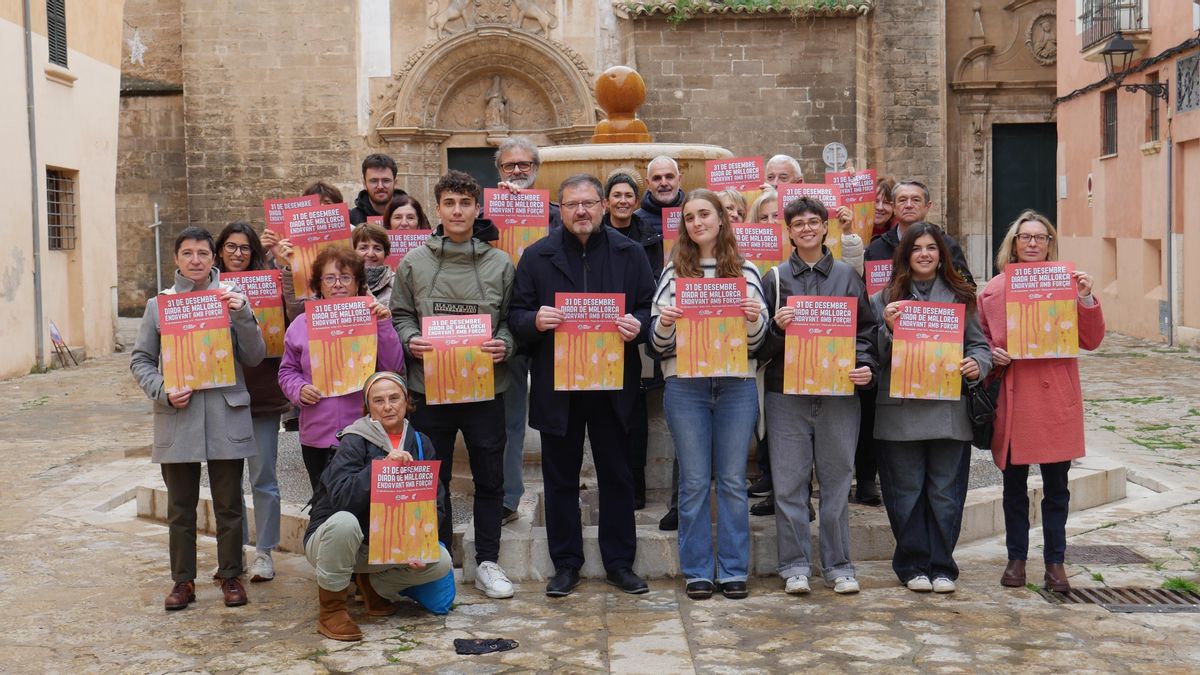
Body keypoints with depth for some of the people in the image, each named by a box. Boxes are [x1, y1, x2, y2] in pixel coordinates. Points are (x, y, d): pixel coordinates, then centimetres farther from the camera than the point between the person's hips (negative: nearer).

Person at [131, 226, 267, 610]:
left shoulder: (231, 299, 3)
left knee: (228, 503, 7)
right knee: (181, 506, 8)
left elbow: (254, 358, 0)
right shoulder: (158, 305, 5)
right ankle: (183, 580, 20)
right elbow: (140, 360, 8)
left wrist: (243, 315, -14)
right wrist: (162, 391, -9)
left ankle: (231, 575, 21)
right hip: (178, 417, 1)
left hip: (226, 416, 0)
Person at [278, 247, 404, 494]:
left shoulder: (372, 319, 1)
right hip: (316, 436, 2)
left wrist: (384, 326, -14)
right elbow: (287, 371, 14)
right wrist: (298, 389, -6)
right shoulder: (301, 324, 6)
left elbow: (394, 369, -5)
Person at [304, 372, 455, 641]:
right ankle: (330, 609, -18)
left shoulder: (420, 444, 2)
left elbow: (436, 504, 1)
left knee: (440, 562, -18)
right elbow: (340, 495, -28)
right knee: (344, 521, -39)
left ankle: (374, 585, 10)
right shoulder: (354, 442, -14)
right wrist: (382, 465, -38)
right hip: (328, 539, -4)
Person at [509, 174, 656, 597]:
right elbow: (516, 315, 3)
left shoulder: (629, 254, 5)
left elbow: (650, 309, 6)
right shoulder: (537, 256, 4)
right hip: (556, 384, 0)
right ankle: (565, 563, 19)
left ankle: (619, 562, 19)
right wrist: (535, 321, -20)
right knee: (560, 478, 8)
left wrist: (638, 325, -17)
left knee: (616, 475, 8)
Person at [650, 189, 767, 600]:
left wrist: (754, 319, -13)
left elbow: (758, 339, 7)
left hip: (737, 385, 0)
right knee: (694, 481, 3)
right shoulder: (673, 272, 8)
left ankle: (733, 571, 13)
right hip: (685, 385, 0)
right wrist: (664, 323, -15)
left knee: (733, 480, 4)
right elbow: (658, 342, 5)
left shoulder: (744, 270, 8)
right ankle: (696, 571, 12)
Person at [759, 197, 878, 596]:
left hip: (839, 392, 0)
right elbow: (760, 342, 8)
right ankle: (795, 566, 9)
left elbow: (866, 329, 10)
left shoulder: (847, 276, 10)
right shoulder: (775, 278, 8)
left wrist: (865, 366, -6)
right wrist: (777, 328, -12)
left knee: (837, 481, 5)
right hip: (786, 392, 0)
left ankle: (838, 565, 15)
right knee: (789, 483, 0)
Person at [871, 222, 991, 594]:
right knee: (907, 491, 5)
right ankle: (912, 565, 16)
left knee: (945, 492, 5)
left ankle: (941, 566, 15)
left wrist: (977, 364, -8)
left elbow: (980, 344, 13)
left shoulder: (961, 296, 10)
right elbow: (876, 355, 4)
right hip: (900, 409, -1)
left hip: (950, 409, 1)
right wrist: (888, 328, -14)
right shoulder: (885, 298, 6)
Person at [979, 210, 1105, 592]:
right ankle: (1016, 559, 21)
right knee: (1014, 485, 8)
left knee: (1056, 485, 5)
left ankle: (1055, 562, 17)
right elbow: (982, 341, 15)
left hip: (1056, 399, -1)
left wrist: (1086, 300, -13)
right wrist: (992, 356, -5)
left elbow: (1091, 341, 0)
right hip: (1012, 400, 1)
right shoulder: (994, 289, 6)